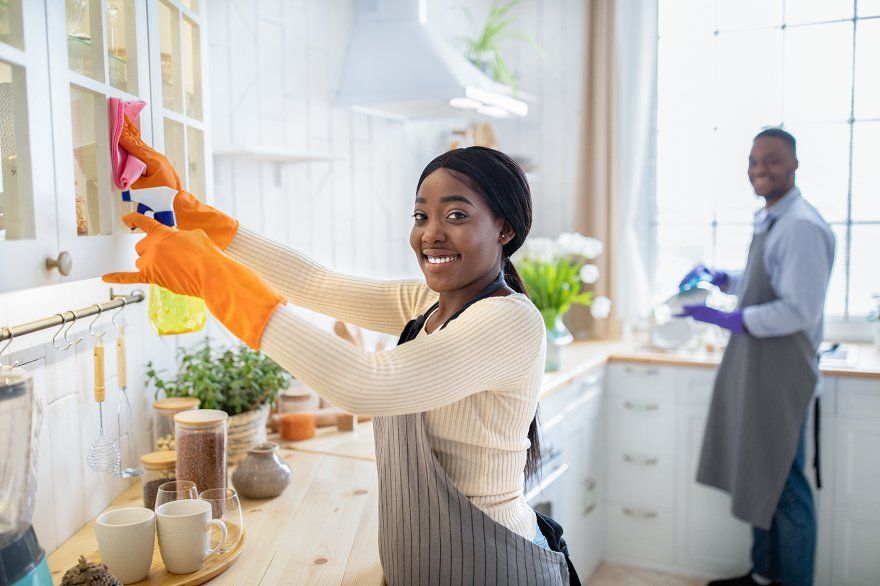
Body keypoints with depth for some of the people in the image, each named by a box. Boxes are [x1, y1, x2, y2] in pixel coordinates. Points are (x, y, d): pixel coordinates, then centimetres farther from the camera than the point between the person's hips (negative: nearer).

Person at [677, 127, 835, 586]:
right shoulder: (768, 220, 11)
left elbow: (799, 310, -24)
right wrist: (722, 279, 8)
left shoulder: (802, 226, -19)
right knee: (758, 477, 19)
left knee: (783, 485, 3)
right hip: (753, 366, 10)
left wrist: (727, 319, -25)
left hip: (780, 372, -10)